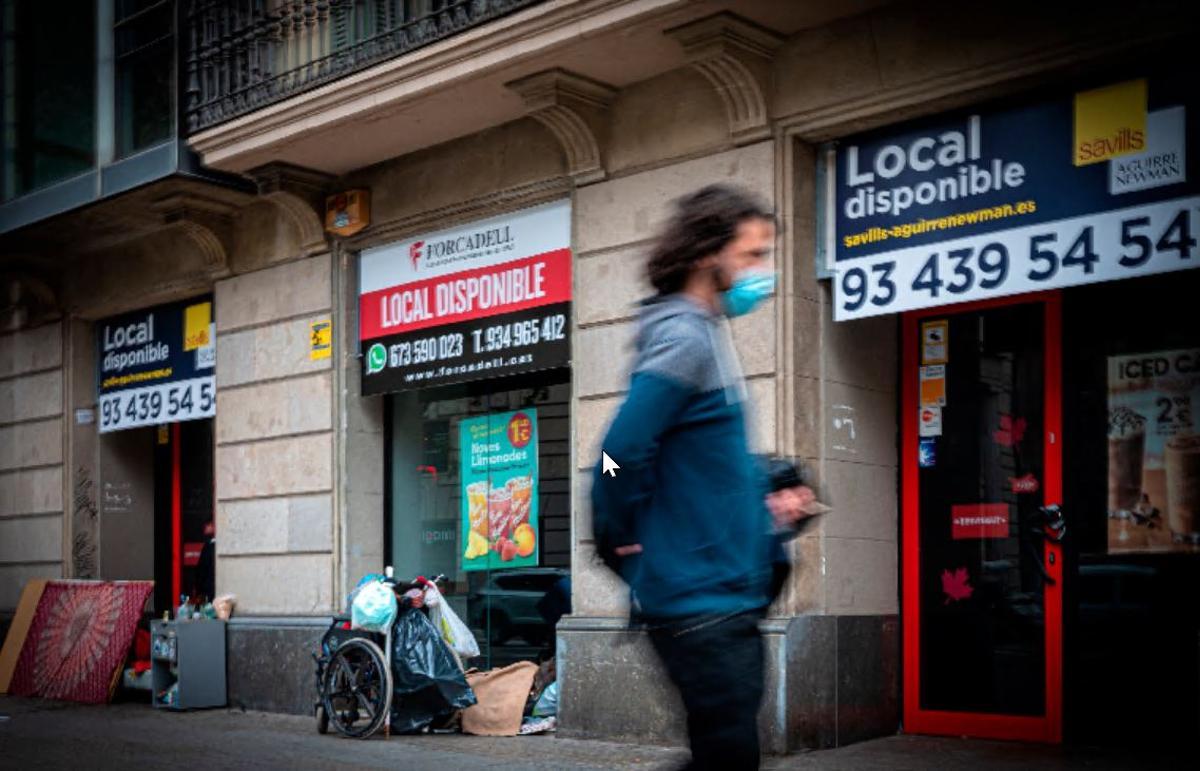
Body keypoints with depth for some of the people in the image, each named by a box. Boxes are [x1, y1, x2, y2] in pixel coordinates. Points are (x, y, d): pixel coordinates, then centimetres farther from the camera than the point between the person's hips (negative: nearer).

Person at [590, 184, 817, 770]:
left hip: (727, 595, 10)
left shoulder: (705, 336, 15)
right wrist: (621, 542, -11)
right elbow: (623, 453, -25)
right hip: (701, 597, -10)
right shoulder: (684, 337, -15)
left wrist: (763, 507, 8)